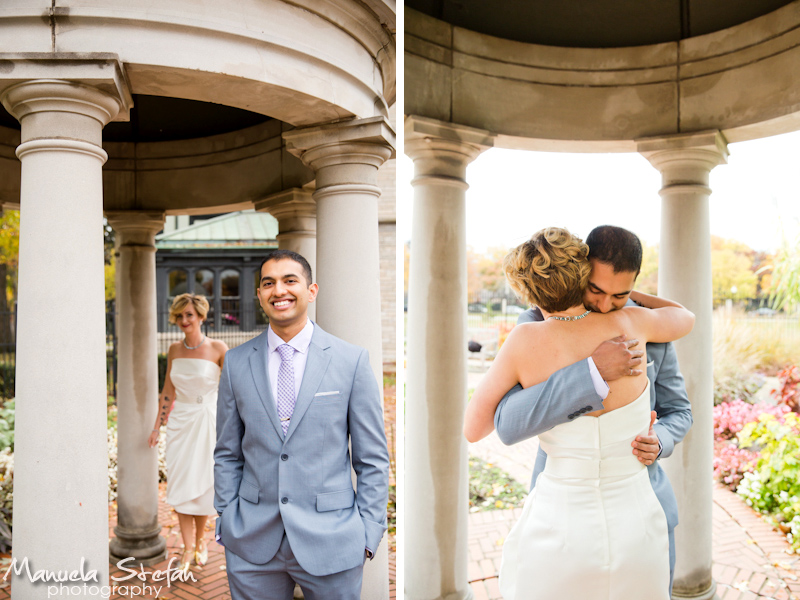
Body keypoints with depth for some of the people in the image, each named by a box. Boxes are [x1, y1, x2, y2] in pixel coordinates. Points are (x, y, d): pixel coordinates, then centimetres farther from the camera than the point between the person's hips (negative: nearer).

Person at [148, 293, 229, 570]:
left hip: (207, 420, -3)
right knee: (181, 485, 3)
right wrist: (157, 427, 10)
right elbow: (168, 392, 10)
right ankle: (188, 548, 14)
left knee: (203, 484, 6)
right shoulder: (174, 350, 4)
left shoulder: (218, 349, -10)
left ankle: (200, 540, 28)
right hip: (179, 421, 4)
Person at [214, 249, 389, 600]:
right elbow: (227, 454, 8)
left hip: (330, 542, -2)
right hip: (252, 543, 2)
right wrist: (226, 522, 3)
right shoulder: (236, 363, 2)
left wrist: (369, 533, -5)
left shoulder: (352, 360, -6)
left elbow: (373, 459, -2)